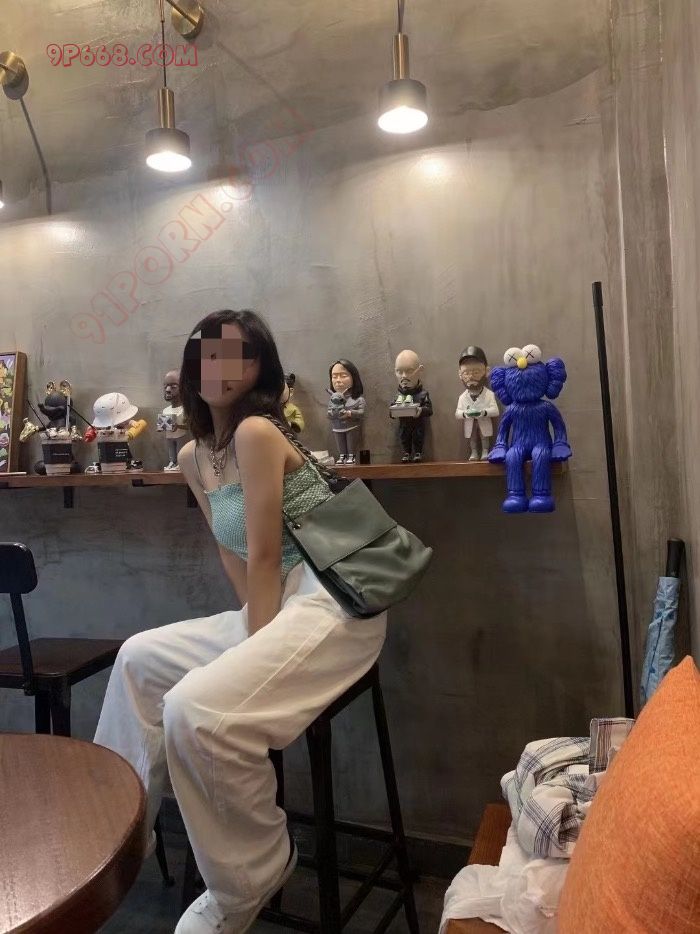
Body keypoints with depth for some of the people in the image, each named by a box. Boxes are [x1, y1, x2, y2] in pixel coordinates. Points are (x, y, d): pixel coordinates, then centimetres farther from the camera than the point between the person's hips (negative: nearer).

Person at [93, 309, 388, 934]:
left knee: (196, 711, -24)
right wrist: (252, 632, 2)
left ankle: (250, 882, 3)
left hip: (334, 605, -9)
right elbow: (233, 554, 13)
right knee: (142, 659, 16)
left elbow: (264, 557, -16)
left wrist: (256, 646, -11)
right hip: (278, 605, 10)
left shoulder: (256, 432, -14)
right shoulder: (192, 458, 11)